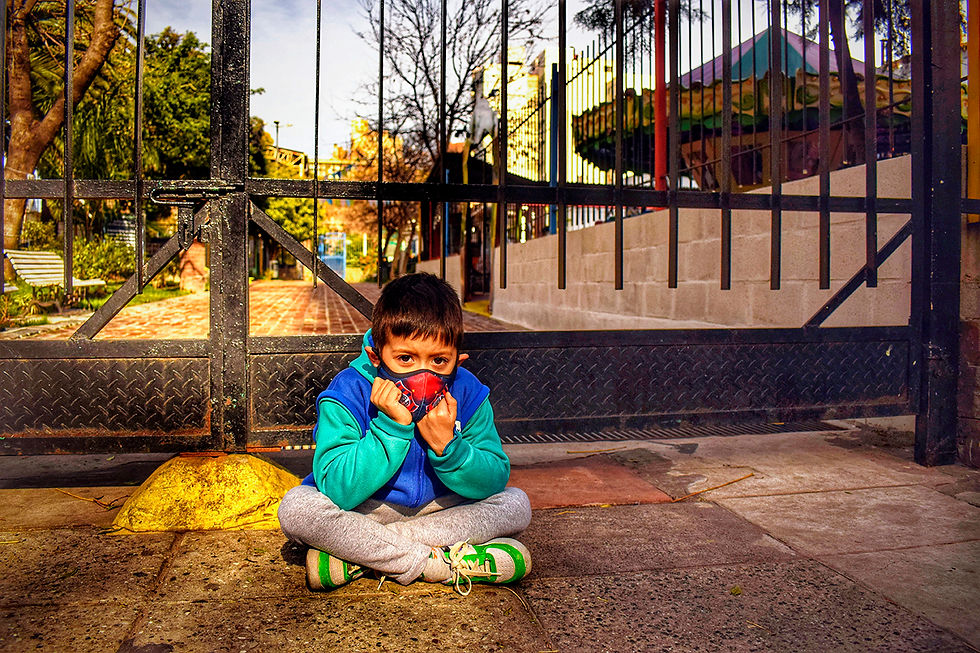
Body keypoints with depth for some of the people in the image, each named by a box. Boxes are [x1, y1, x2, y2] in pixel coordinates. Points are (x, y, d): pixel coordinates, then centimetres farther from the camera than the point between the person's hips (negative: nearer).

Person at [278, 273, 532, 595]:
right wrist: (392, 427, -36)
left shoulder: (468, 393, -12)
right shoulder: (348, 394, -21)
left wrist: (446, 445, -30)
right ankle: (441, 565, -26)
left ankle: (358, 558, -22)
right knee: (296, 507, -29)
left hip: (439, 511, 3)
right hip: (361, 513, -3)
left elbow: (495, 481, -13)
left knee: (516, 504, -18)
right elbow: (338, 491, -29)